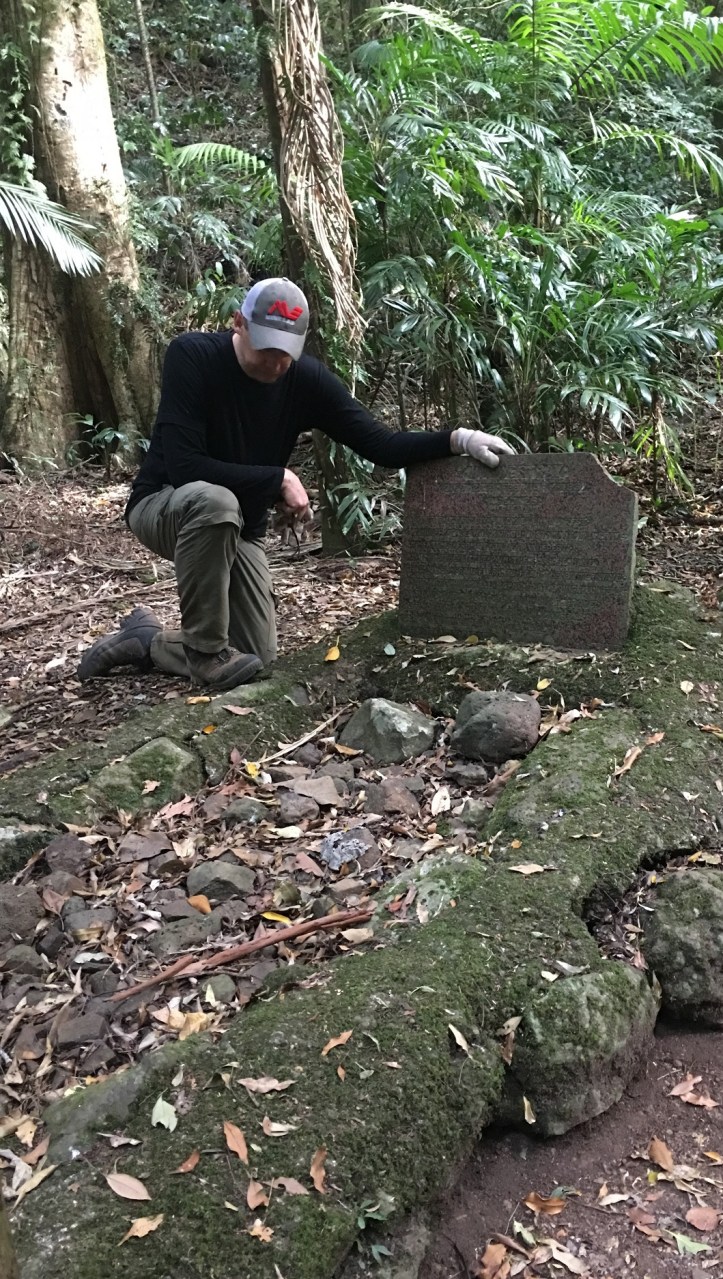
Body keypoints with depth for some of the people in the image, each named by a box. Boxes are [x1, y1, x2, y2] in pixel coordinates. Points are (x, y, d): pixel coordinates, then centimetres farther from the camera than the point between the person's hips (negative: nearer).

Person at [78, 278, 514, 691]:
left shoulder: (307, 379, -11)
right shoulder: (192, 356, -23)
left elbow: (382, 445, -11)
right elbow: (182, 466, -31)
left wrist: (457, 439, -26)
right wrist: (279, 480, -29)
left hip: (238, 529, 5)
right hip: (166, 507, -4)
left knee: (258, 657, -4)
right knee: (214, 501, -41)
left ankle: (146, 640, 20)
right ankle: (206, 651, -22)